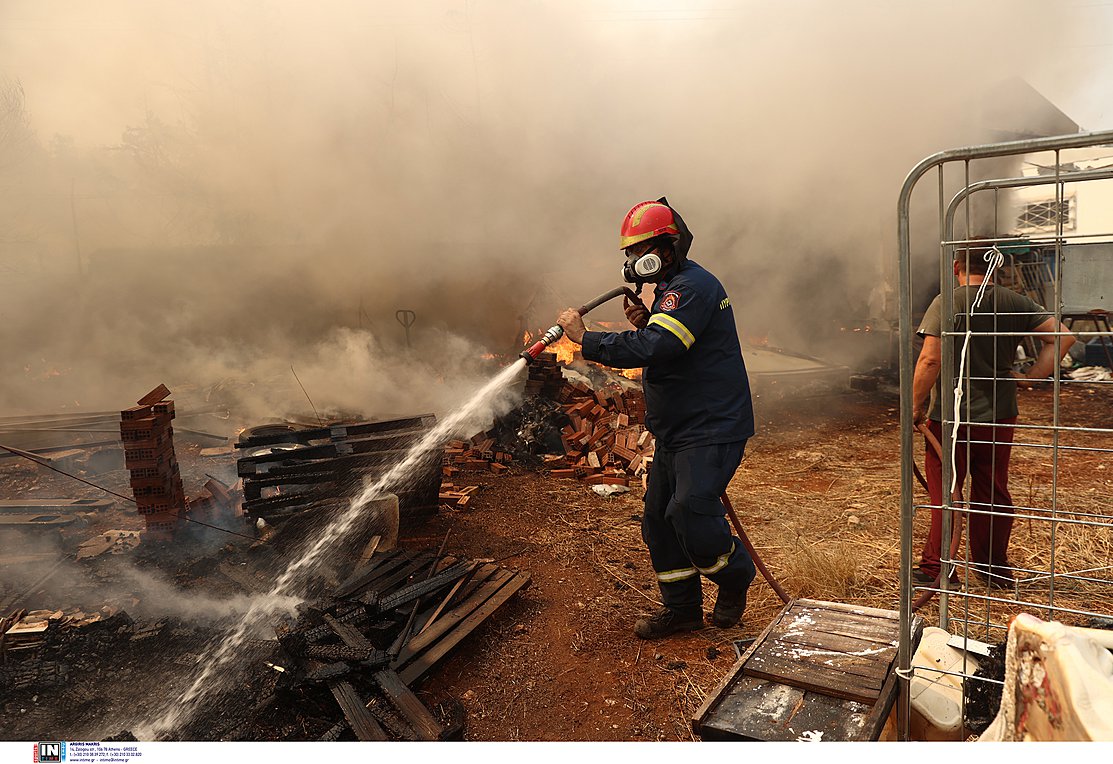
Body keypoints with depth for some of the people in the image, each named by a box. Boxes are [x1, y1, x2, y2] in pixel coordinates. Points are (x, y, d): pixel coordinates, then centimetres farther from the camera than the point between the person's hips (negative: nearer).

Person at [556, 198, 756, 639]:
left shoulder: (693, 287, -17)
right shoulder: (671, 289, 18)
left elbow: (653, 348, -30)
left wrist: (586, 339, -23)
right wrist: (644, 324, 1)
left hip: (711, 428, -10)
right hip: (676, 429, 10)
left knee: (691, 512, -17)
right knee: (658, 517, 9)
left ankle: (734, 576, 13)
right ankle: (682, 608, 24)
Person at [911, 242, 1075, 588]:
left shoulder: (946, 303, -11)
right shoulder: (1015, 303, 3)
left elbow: (930, 359, -19)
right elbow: (1062, 336, -1)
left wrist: (916, 406, -10)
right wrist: (1030, 377, 1)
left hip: (951, 417, -4)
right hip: (999, 416, 5)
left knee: (944, 494, 6)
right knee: (994, 493, 16)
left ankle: (935, 568, 14)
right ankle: (995, 568, 28)